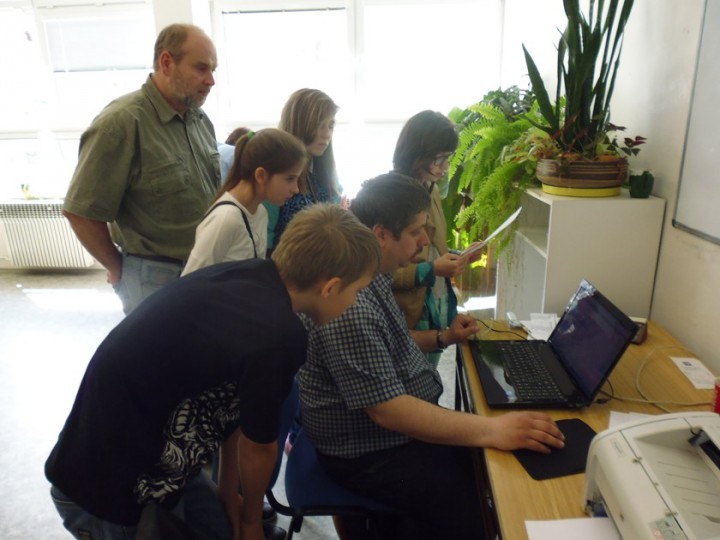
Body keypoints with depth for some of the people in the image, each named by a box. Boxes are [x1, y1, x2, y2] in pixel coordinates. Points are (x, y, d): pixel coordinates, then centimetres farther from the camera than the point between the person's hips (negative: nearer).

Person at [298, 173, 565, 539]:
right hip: (368, 451, -9)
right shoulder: (349, 305, -29)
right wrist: (491, 431, -30)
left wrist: (443, 338, 13)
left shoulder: (373, 274, 2)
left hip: (401, 424, 9)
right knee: (467, 510, -16)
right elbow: (388, 410, -29)